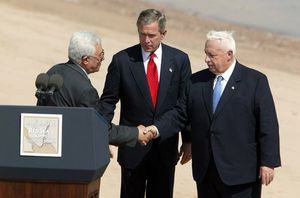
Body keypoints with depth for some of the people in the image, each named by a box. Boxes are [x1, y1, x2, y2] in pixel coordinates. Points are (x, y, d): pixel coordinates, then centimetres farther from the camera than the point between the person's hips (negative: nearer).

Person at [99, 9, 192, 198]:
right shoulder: (122, 60, -6)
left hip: (166, 148, 1)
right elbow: (108, 101, -1)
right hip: (132, 147, -1)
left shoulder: (179, 60, -1)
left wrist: (188, 140, 4)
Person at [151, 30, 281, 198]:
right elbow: (180, 114, 8)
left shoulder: (256, 81, -4)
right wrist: (157, 129, -9)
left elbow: (268, 125, -6)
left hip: (240, 172, -4)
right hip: (205, 172, 5)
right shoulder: (196, 81, 9)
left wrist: (268, 163, -11)